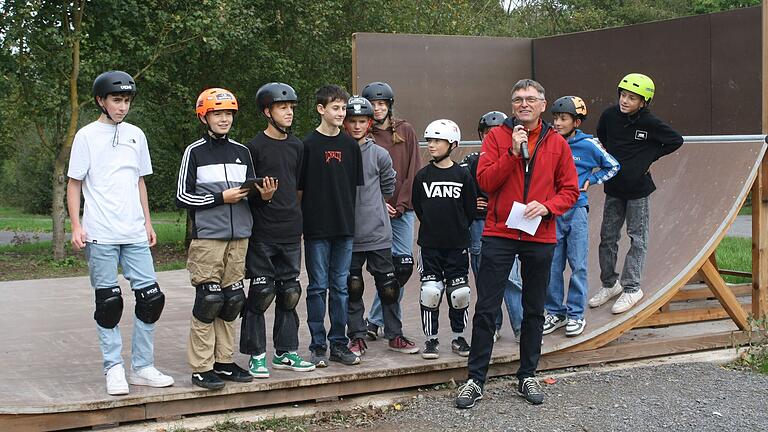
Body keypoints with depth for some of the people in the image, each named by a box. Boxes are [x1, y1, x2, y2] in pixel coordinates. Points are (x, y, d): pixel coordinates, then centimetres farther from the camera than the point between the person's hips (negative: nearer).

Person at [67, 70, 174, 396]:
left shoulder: (136, 135, 14)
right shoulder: (87, 136, 1)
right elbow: (74, 184, 1)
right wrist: (76, 226, -8)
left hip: (135, 234, 4)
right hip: (100, 235, -4)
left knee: (151, 298, 1)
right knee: (109, 302, 0)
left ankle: (142, 367, 12)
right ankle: (114, 369, 10)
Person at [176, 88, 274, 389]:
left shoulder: (242, 152, 14)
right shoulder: (195, 152, -1)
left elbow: (251, 192, 20)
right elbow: (182, 197, -3)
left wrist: (262, 194, -2)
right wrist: (221, 197, -10)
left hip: (238, 237, 5)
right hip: (207, 237, -5)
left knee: (232, 300, 7)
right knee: (208, 300, -7)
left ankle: (224, 361, 16)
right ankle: (201, 367, -1)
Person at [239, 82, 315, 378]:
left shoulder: (296, 146, 13)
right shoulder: (255, 146, -4)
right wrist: (261, 193, -21)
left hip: (290, 231, 5)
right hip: (262, 233, -5)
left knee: (289, 293, 9)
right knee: (261, 293, -4)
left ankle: (286, 352, 18)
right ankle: (256, 355, 5)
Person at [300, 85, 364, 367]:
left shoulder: (350, 145, 8)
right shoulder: (309, 144, -4)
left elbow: (355, 186, 13)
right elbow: (299, 187, -3)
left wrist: (347, 215, 6)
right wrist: (302, 222, -6)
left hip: (344, 227, 4)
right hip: (317, 228, -4)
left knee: (341, 287, 8)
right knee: (318, 287, 2)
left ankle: (339, 343, 16)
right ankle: (318, 346, 9)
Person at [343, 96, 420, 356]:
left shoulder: (379, 155, 0)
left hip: (378, 234, 1)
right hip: (348, 234, -1)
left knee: (388, 286, 6)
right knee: (352, 288, 6)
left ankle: (394, 335, 17)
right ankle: (357, 337, 17)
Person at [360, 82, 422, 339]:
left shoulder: (406, 131, 8)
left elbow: (414, 171, 5)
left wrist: (402, 204, -4)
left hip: (403, 209, 3)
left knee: (403, 265, 0)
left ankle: (376, 321, 11)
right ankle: (392, 323, 6)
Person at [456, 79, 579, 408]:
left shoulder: (556, 143, 5)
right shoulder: (497, 136, 1)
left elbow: (570, 189, 6)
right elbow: (485, 181, -10)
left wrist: (547, 206, -12)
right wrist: (513, 152, -18)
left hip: (540, 238, 2)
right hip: (499, 234, -2)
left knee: (534, 310, 11)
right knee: (486, 309, -1)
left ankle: (527, 376, 24)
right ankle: (475, 379, 7)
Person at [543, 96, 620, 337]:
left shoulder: (588, 145, -3)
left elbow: (612, 166, 12)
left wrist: (589, 181, 3)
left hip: (576, 210, -2)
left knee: (578, 265, 2)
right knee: (551, 265, 6)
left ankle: (576, 315, 11)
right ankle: (555, 312, 17)